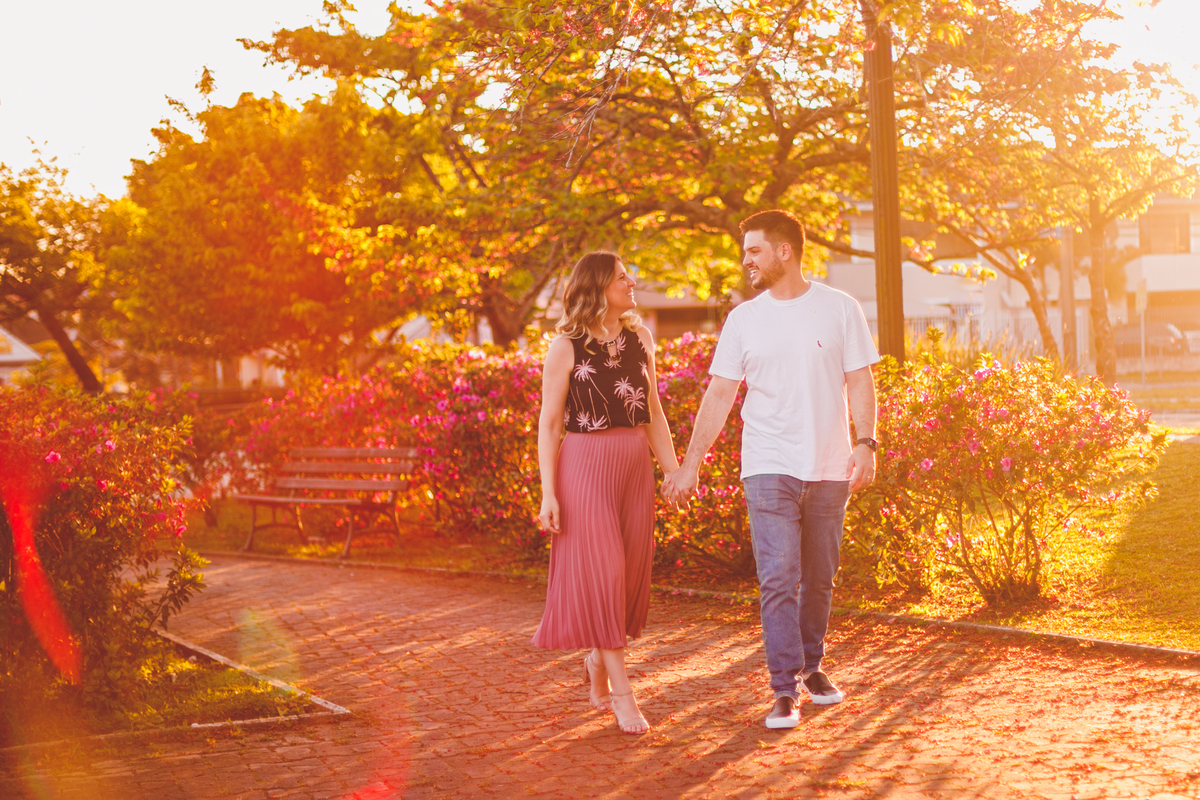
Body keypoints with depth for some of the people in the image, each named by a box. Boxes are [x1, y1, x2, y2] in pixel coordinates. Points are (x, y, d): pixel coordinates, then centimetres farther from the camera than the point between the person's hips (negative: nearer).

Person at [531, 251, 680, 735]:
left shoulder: (640, 339, 9)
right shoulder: (566, 347, -5)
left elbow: (653, 412, 13)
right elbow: (549, 423, -5)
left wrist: (674, 470, 7)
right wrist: (548, 492, -10)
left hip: (635, 463, 5)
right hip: (585, 464, -5)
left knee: (631, 572, 7)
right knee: (599, 572, -5)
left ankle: (598, 661, 30)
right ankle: (623, 694, -1)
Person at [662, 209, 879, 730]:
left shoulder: (840, 309, 1)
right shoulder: (744, 319, 4)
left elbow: (859, 381, 1)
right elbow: (719, 394, 4)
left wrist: (866, 442, -12)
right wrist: (691, 463, 0)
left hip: (830, 468, 0)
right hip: (769, 467, 0)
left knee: (819, 578, 10)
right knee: (779, 579, -9)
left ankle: (810, 666, 29)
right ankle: (785, 690, -5)